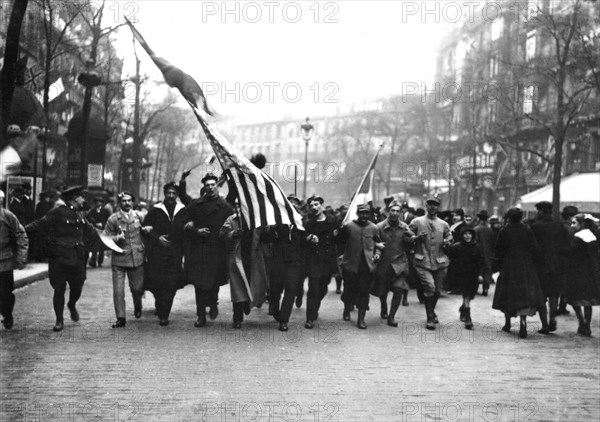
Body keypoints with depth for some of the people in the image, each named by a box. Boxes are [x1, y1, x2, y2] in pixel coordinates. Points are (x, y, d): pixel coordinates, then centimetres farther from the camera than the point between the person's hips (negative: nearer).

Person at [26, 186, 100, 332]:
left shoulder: (80, 215, 13)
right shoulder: (58, 213, -8)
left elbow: (89, 231, 26)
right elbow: (40, 224, -11)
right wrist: (24, 229, -22)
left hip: (77, 259, 5)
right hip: (59, 259, -5)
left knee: (77, 288, 8)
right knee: (59, 290, -1)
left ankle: (72, 305, 41)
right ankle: (59, 321, 12)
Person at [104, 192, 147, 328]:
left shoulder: (139, 216, 5)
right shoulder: (113, 219, -2)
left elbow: (147, 229, 23)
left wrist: (146, 229, -1)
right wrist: (117, 238, -18)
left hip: (137, 258, 2)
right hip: (119, 259, -2)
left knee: (137, 288, 8)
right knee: (118, 290, -7)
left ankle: (137, 307, 40)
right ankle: (120, 318, 4)